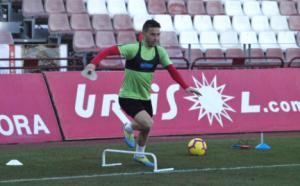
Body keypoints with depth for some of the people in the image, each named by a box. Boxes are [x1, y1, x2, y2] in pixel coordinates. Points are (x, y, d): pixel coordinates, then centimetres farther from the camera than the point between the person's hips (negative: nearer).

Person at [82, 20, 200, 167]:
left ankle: (139, 155, 45)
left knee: (146, 128, 18)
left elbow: (172, 70, 0)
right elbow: (109, 51, -26)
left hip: (145, 97, 7)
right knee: (147, 124, -22)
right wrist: (93, 63, -41)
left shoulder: (160, 52, -4)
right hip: (128, 97, -7)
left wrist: (185, 87, -10)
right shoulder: (133, 48, -21)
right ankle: (128, 129, 11)